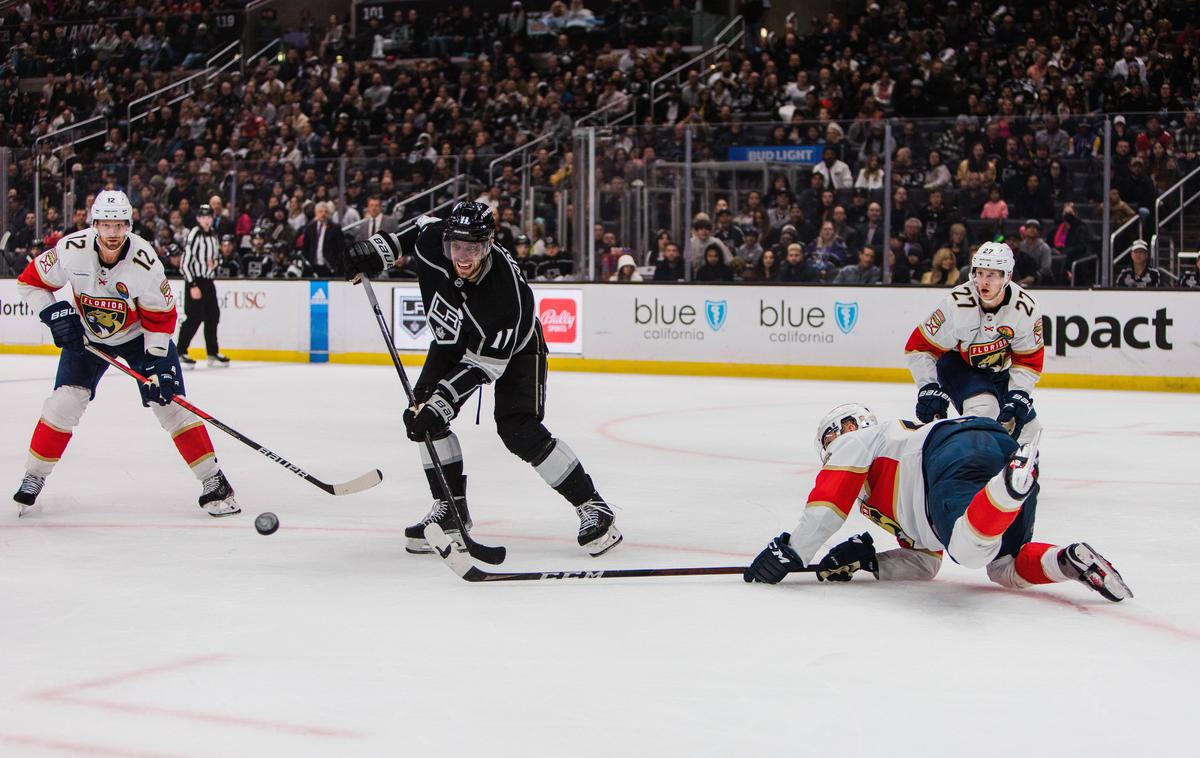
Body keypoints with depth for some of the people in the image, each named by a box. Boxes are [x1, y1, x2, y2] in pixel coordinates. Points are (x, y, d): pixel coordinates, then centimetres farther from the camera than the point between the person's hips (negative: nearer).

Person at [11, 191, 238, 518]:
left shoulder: (145, 261, -28)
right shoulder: (72, 251, -25)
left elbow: (161, 317, -17)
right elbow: (30, 281, -9)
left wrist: (158, 365, -22)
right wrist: (53, 313, -22)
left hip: (140, 335, -1)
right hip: (86, 335, 2)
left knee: (170, 403, -9)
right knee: (65, 401, -10)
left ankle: (213, 480, -2)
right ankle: (33, 478, 6)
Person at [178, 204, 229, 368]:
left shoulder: (213, 235, 11)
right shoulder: (194, 235, -14)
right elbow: (185, 262, -17)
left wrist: (216, 261, 2)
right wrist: (193, 286, -20)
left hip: (208, 281, 8)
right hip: (194, 281, -8)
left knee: (213, 316, 10)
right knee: (195, 317, -12)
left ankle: (213, 353, 19)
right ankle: (180, 353, -5)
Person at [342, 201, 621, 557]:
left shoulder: (505, 292, -41)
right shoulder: (433, 241, -27)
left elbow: (483, 365, -34)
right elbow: (425, 225, 0)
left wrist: (439, 403, -39)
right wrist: (381, 248, -12)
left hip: (513, 349, -6)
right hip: (454, 340, 6)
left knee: (518, 431, -21)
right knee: (425, 413, -9)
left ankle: (593, 507, -10)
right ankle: (451, 509, 5)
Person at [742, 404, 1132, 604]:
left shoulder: (861, 441, 27)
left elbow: (830, 498, 10)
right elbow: (923, 564, 40)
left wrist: (791, 551, 12)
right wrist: (864, 559, 28)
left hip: (959, 450, -8)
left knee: (970, 547, -33)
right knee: (1005, 569, 16)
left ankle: (1015, 478, -55)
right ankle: (1071, 561, -8)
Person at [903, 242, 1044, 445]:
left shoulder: (1026, 309, -22)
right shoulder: (957, 304, -31)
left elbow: (1029, 360, -12)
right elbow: (919, 347, -24)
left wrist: (1019, 396, -24)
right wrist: (929, 389, -30)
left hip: (999, 368, 4)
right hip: (957, 364, -4)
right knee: (984, 408, -31)